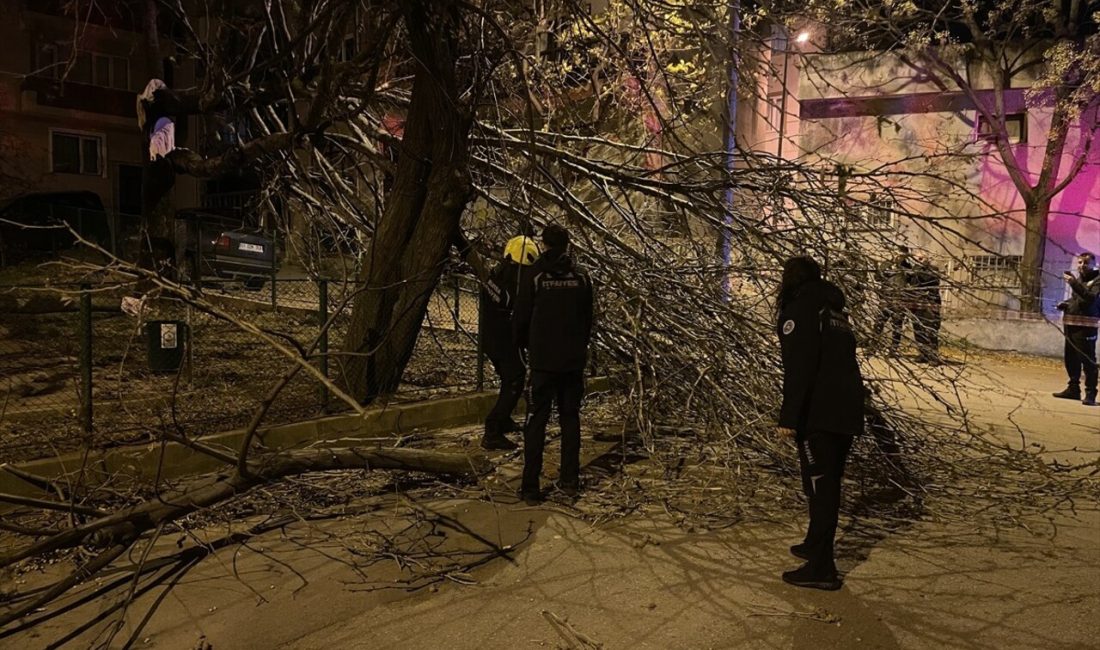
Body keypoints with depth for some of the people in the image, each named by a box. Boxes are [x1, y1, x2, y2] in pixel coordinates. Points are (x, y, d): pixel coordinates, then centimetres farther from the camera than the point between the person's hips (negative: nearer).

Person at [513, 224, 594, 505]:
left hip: (543, 360, -2)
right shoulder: (581, 278, 1)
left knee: (537, 421, 1)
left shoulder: (534, 278, -6)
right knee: (570, 418, 13)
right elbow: (588, 319, 9)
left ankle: (531, 487, 0)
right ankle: (570, 480, 16)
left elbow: (521, 321, -1)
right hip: (574, 361, 3)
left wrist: (528, 348, 17)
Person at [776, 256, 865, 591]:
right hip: (847, 412, 9)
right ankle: (816, 545, 34)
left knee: (819, 486, -5)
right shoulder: (836, 311, 20)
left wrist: (788, 416, -20)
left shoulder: (799, 309, -8)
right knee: (828, 484, 19)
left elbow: (799, 367, -18)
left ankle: (821, 568, -2)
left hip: (819, 414, -9)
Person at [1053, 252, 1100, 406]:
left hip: (1086, 325, -8)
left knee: (1087, 359, -9)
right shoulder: (1078, 279, 18)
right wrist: (1065, 304, 11)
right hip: (1071, 324, 8)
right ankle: (1073, 389, 23)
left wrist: (1074, 283, -30)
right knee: (1070, 358, 13)